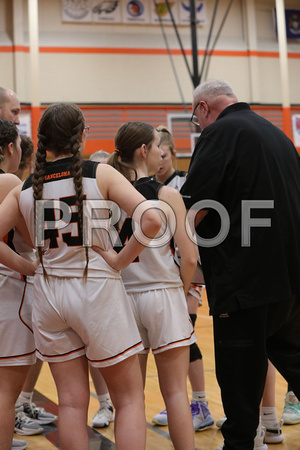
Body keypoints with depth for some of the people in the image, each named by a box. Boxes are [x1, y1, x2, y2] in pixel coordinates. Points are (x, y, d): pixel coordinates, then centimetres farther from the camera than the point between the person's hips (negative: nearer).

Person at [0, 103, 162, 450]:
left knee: (71, 402, 11)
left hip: (48, 291, 4)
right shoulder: (101, 174, -7)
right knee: (129, 398, 8)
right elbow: (151, 220, -18)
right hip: (97, 289, -4)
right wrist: (120, 261, -7)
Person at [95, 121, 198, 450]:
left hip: (124, 297, 3)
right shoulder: (167, 195, -8)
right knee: (175, 390, 5)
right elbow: (189, 258, -9)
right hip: (163, 294, -3)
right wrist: (182, 293, 6)